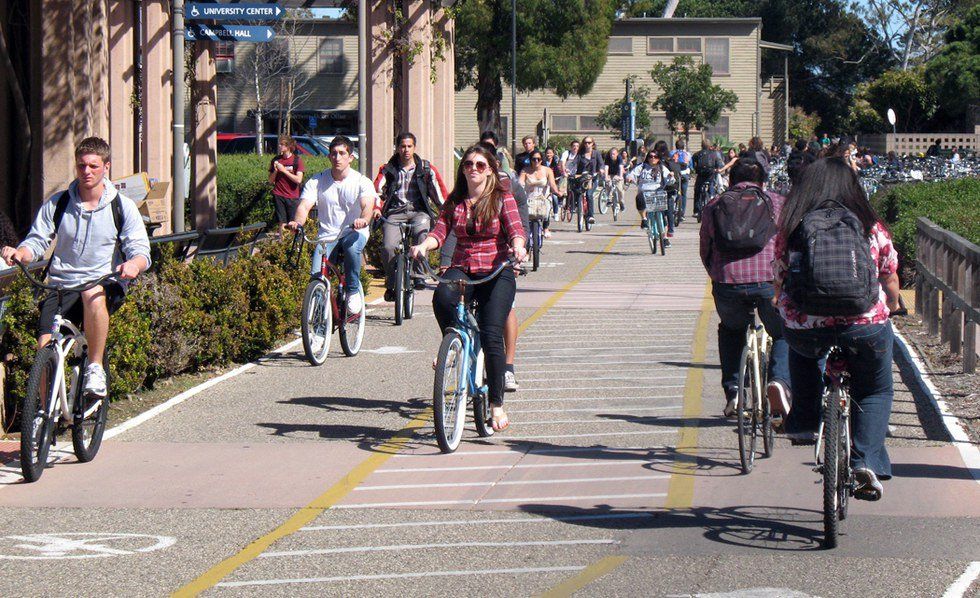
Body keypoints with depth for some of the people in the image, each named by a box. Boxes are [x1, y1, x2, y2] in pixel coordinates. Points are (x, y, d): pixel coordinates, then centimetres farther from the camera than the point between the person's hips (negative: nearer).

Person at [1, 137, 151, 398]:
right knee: (46, 347, -17)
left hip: (107, 284, -2)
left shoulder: (123, 207, 3)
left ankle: (95, 368, -24)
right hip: (62, 285, 2)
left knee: (94, 296, -39)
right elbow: (37, 240, 7)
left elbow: (140, 250, -4)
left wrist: (134, 264, -29)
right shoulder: (57, 204, 8)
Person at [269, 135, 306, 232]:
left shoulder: (297, 160, -2)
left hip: (293, 197, -2)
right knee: (282, 224, -1)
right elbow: (270, 180, 11)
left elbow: (298, 180, -10)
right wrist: (275, 171, -8)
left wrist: (283, 170, -12)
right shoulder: (276, 160, 7)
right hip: (279, 196, 2)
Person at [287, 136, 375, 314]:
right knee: (316, 275, -21)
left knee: (351, 245, -37)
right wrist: (298, 221, -36)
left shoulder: (362, 182, -4)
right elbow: (304, 205, -12)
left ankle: (354, 291, -16)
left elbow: (368, 205, -21)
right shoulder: (316, 182, 0)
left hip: (355, 233, -1)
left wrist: (364, 219, -45)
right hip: (327, 237, 1)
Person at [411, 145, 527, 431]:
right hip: (462, 269, 2)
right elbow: (440, 231, 2)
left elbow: (515, 229, -9)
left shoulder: (502, 199, 4)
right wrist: (424, 245, -20)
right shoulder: (454, 202, 13)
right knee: (442, 297, -34)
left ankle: (497, 404, -7)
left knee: (491, 335, -17)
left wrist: (518, 247, -32)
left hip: (496, 271, -2)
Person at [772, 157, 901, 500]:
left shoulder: (790, 230, 1)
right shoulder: (871, 228, 1)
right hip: (865, 328, -1)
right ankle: (865, 463, 1)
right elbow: (891, 283, 7)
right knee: (876, 392, 20)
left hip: (804, 331, 1)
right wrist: (891, 309, 29)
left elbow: (779, 282, 8)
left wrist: (780, 306, 30)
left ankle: (803, 423, 31)